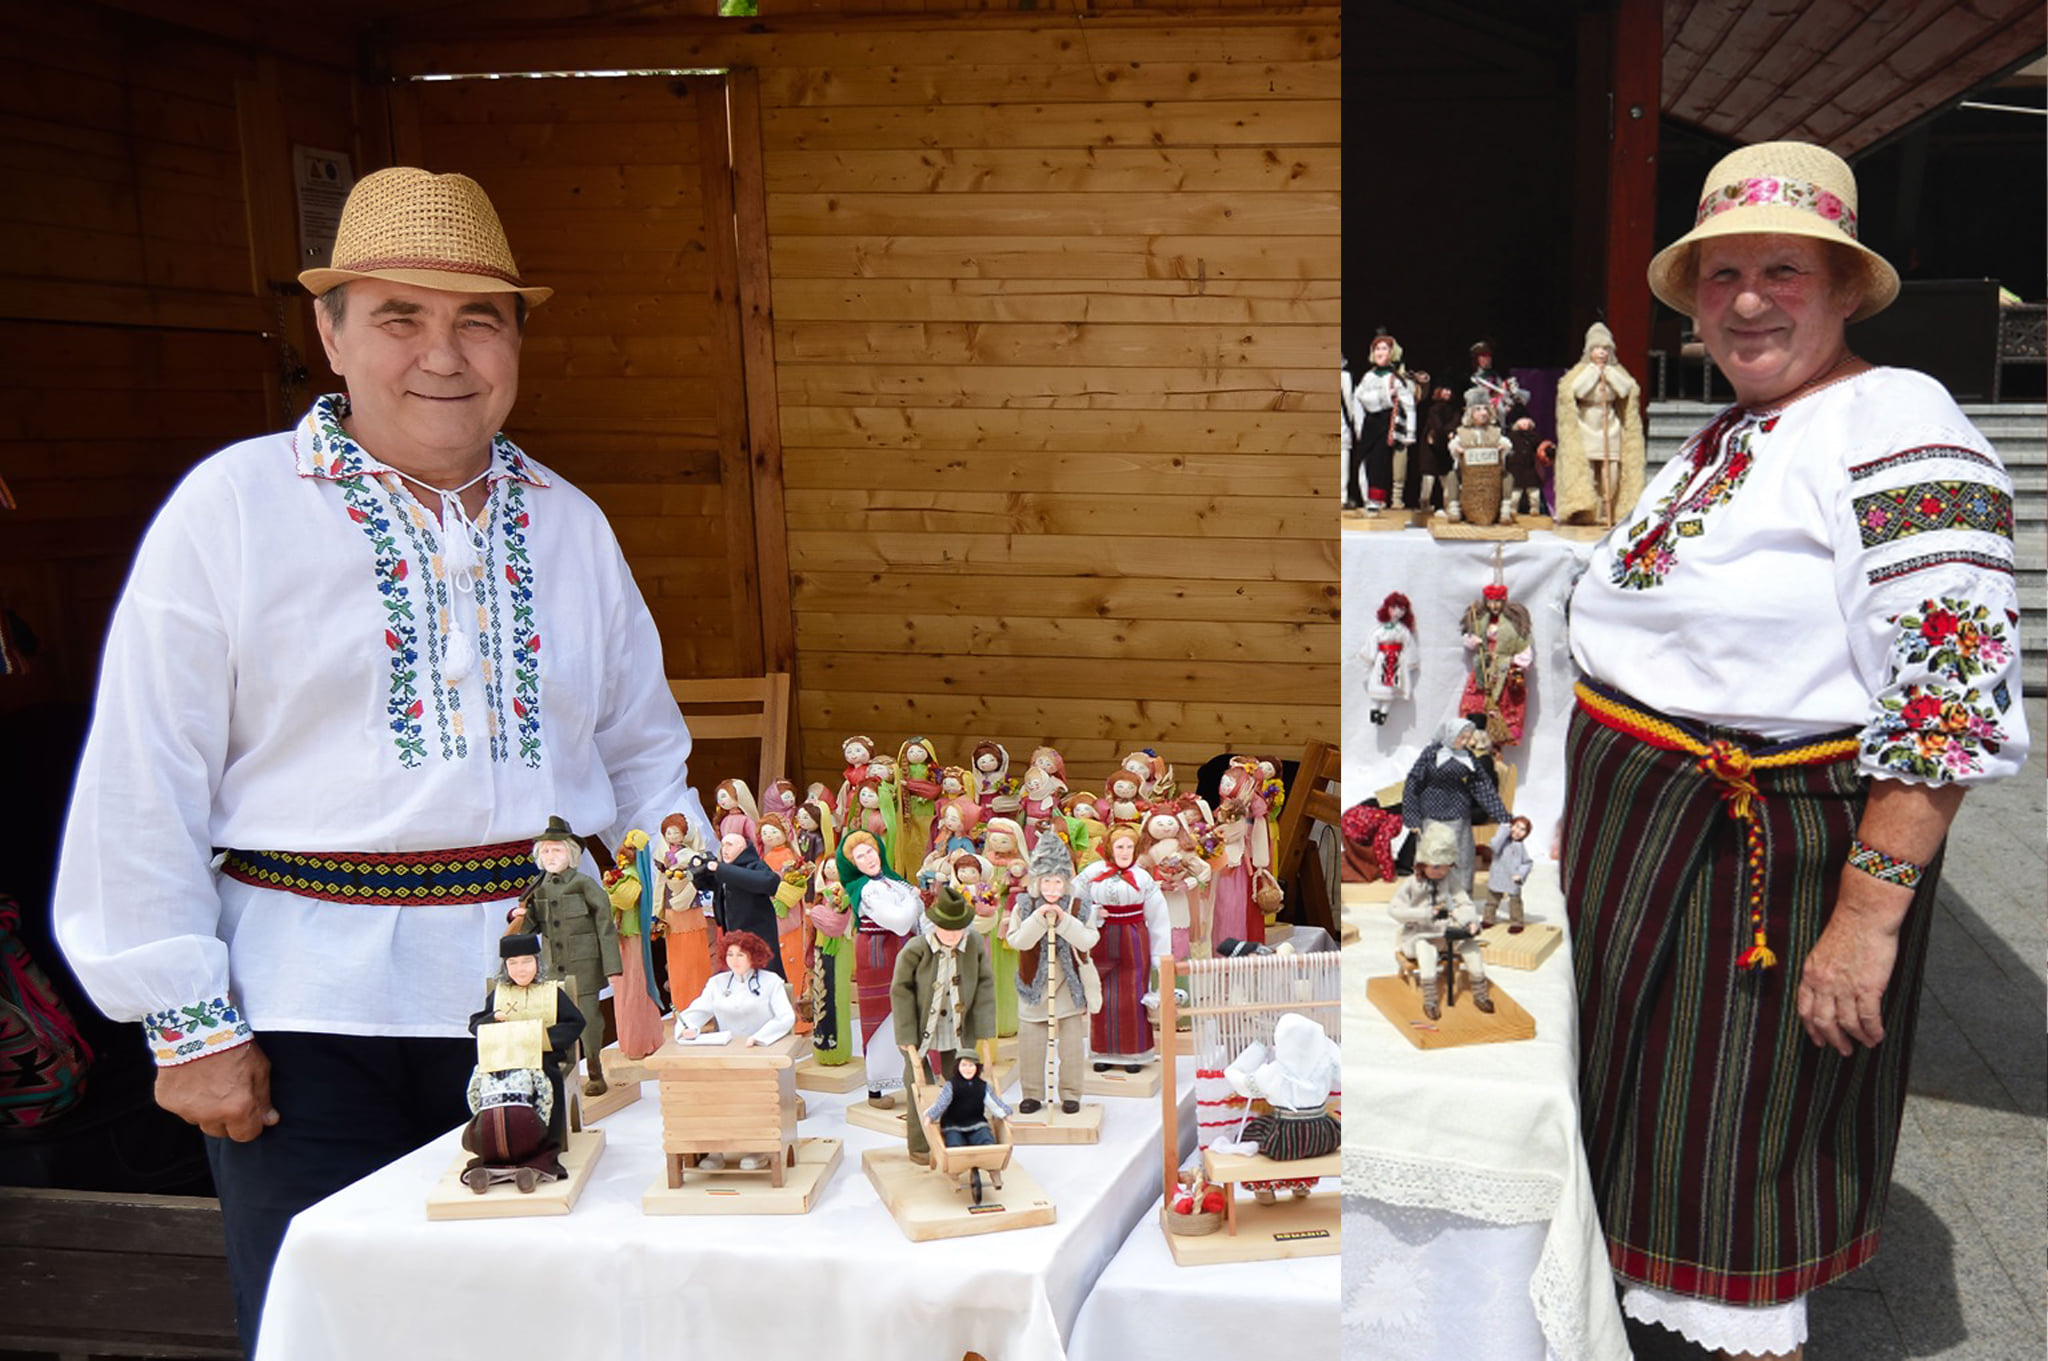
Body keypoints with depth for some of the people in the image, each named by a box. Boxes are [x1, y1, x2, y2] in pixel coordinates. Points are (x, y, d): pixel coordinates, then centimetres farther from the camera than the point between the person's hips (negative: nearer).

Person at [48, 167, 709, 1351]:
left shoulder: (571, 525, 10)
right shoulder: (233, 507, -3)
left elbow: (645, 756, 16)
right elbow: (143, 788, -4)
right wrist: (190, 1020, -6)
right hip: (317, 1018, -3)